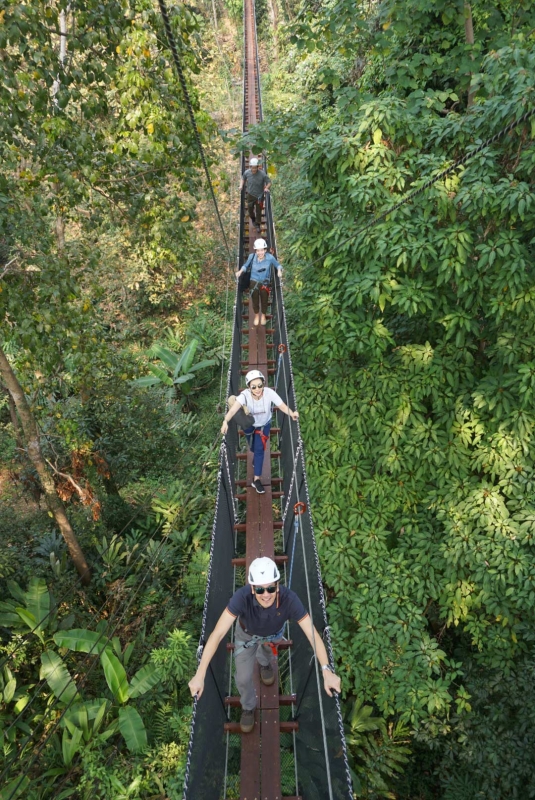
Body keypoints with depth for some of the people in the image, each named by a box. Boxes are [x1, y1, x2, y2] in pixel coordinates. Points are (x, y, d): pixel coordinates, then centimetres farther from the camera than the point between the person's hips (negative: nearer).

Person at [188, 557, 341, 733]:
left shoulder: (289, 599, -45)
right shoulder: (242, 597, -47)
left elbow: (313, 634, -42)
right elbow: (217, 634, -47)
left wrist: (327, 671, -51)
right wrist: (200, 674, -51)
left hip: (274, 634, 1)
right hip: (247, 633, -1)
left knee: (268, 650, 32)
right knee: (243, 678, 5)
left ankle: (264, 662, 70)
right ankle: (248, 707, 40)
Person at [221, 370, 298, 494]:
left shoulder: (269, 393, -34)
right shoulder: (245, 395, -38)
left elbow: (282, 405, -40)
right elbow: (234, 408, -53)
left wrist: (291, 413, -62)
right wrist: (225, 421, -71)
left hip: (264, 424, -1)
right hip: (249, 425, 1)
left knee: (259, 449, -9)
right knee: (253, 448, 21)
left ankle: (256, 480, 5)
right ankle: (256, 459, 59)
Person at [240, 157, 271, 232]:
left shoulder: (262, 174, -24)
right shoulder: (247, 172, -15)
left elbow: (269, 182, -13)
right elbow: (243, 178, 7)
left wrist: (266, 188, -32)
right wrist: (241, 185, -9)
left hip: (259, 195, -2)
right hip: (250, 194, 2)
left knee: (258, 211, 11)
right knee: (250, 209, 17)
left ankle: (257, 225, 34)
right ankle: (253, 219, 50)